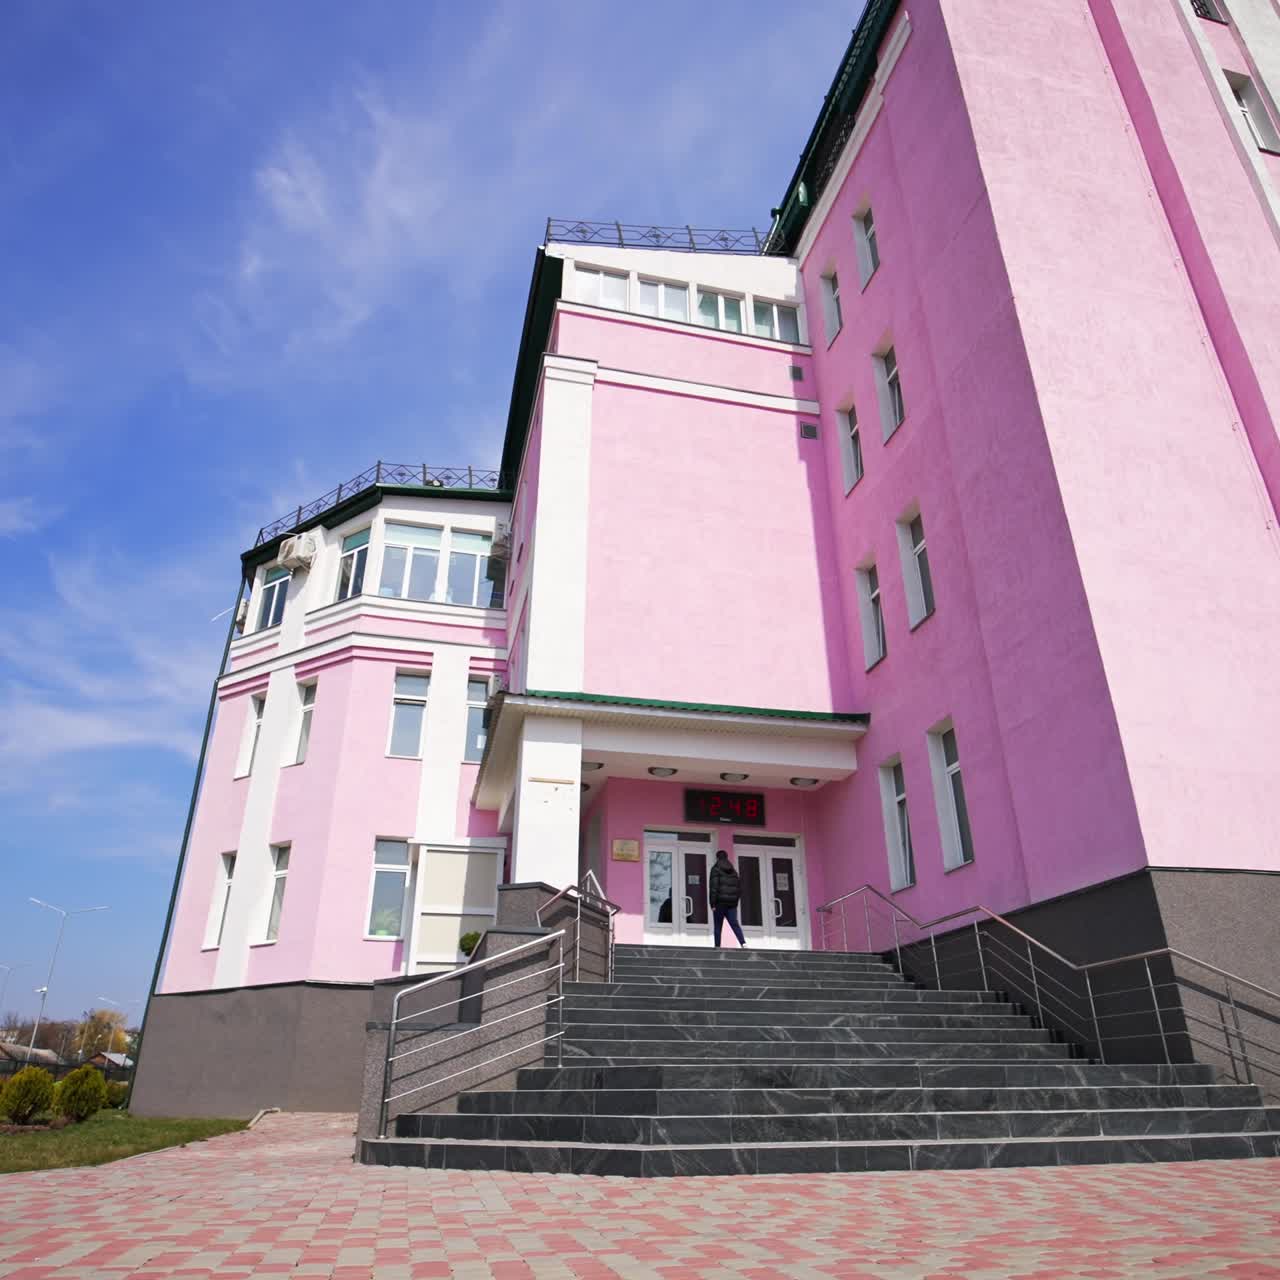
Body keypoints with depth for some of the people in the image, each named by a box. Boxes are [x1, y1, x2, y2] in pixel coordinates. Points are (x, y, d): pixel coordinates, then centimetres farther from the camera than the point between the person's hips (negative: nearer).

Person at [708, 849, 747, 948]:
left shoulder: (716, 869, -2)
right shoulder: (733, 871, 17)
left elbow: (713, 887, -10)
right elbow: (739, 887, 16)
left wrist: (713, 904, -9)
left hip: (720, 902, -4)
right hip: (732, 903, 4)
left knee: (718, 927, 4)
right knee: (735, 924, -2)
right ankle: (743, 942, -22)